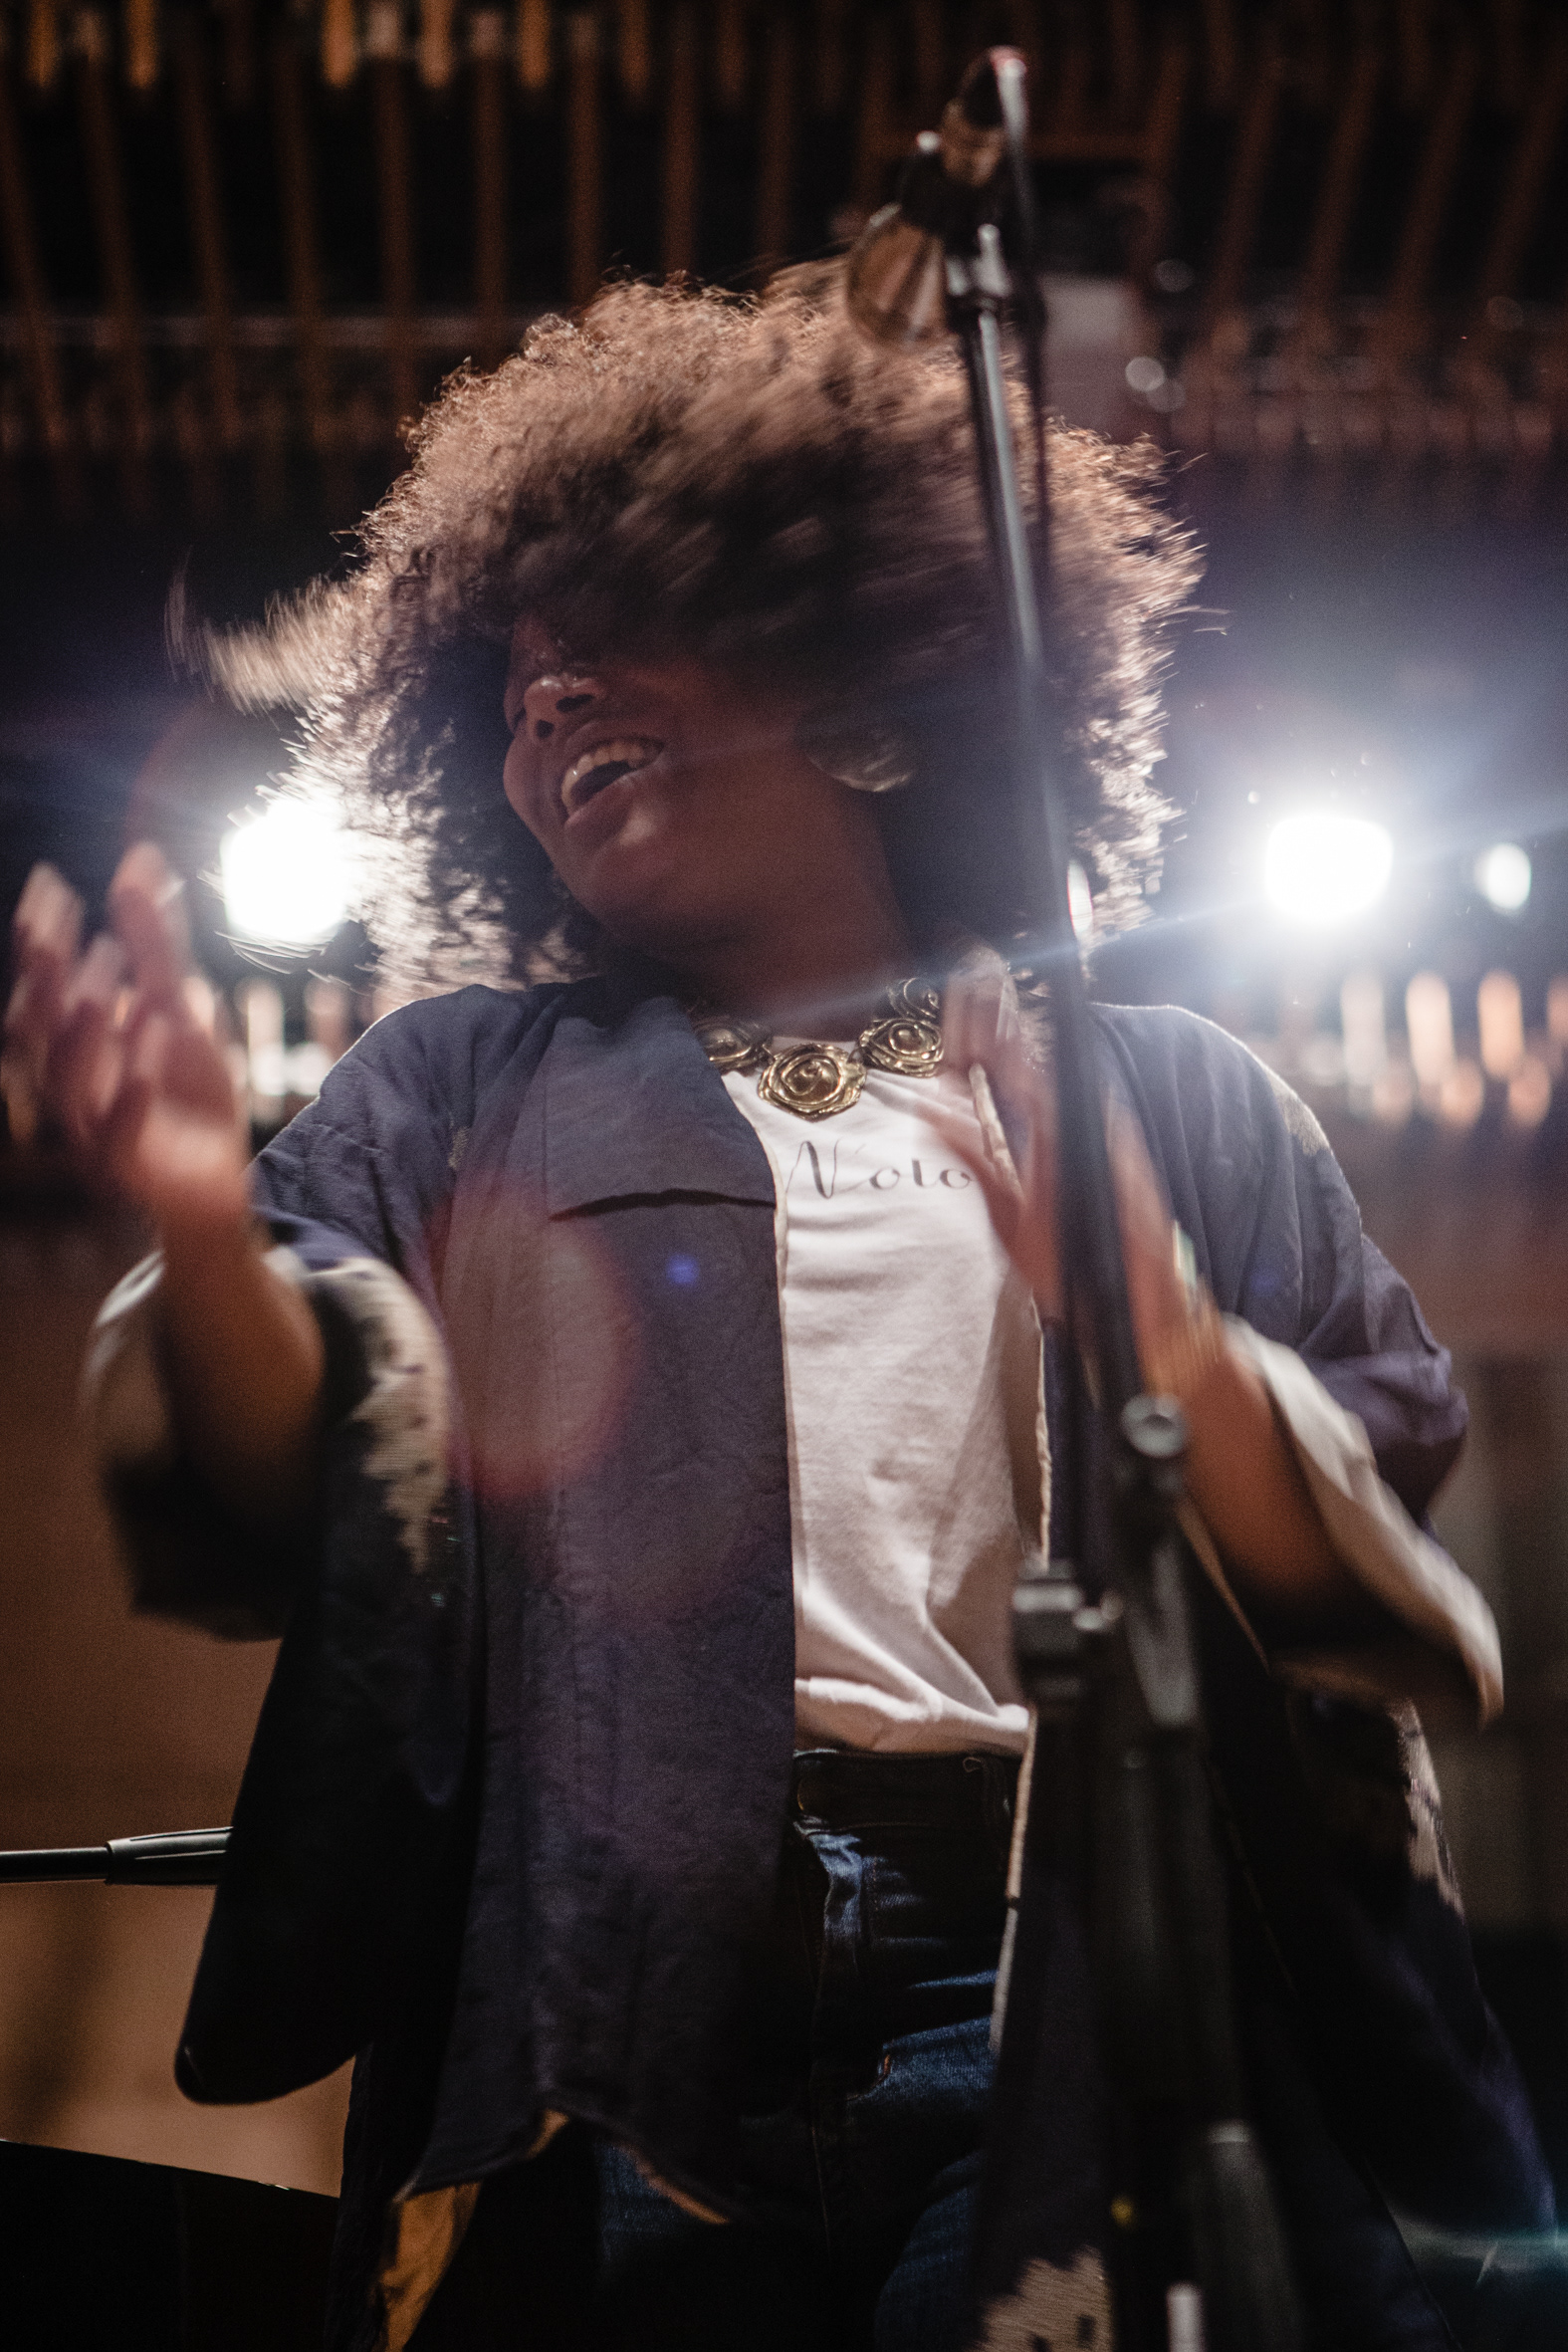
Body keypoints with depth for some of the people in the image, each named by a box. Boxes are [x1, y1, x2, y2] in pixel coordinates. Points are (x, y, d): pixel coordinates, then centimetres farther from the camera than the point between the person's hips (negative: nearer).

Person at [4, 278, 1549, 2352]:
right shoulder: (457, 1093, 17)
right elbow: (295, 1522, 1)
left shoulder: (1168, 1104, 14)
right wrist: (209, 1231, -19)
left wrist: (1162, 1341, -16)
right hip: (610, 2028, 1)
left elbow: (1376, 1604, 4)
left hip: (1055, 2011, 0)